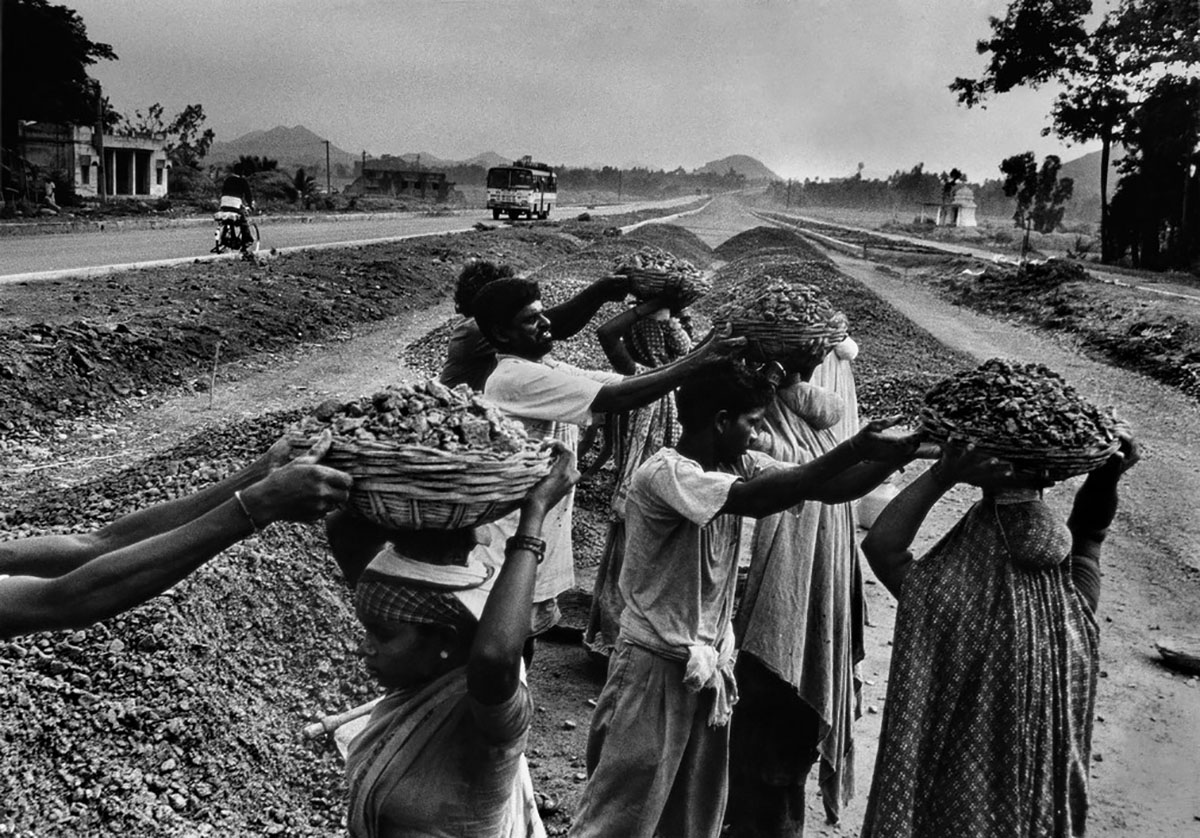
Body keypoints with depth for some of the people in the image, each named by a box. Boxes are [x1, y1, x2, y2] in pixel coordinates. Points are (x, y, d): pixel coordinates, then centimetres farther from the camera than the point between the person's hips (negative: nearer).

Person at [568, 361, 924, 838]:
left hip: (710, 664, 8)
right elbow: (754, 500, -35)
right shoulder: (665, 472, -21)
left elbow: (829, 487, -2)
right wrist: (854, 450, -35)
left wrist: (896, 453, -14)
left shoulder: (739, 464, 2)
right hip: (656, 666, -8)